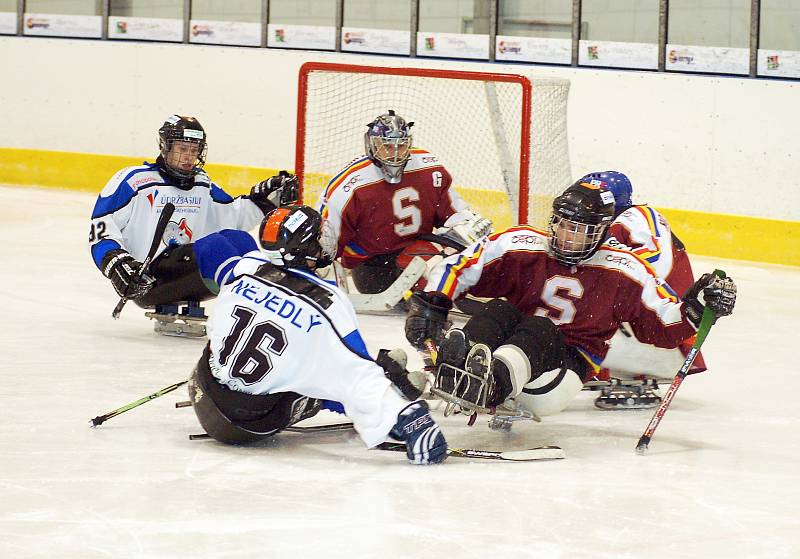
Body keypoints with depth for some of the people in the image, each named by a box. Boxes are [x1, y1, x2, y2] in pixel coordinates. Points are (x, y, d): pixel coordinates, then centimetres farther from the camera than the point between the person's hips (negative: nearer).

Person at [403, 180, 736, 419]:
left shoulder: (623, 271, 4)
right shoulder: (519, 246, 3)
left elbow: (664, 327, 7)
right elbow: (454, 269, 4)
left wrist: (697, 306, -9)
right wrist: (430, 306, -9)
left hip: (569, 362, -2)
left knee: (537, 329, -33)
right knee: (500, 311, -28)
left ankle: (494, 383, -68)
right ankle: (456, 366, -59)